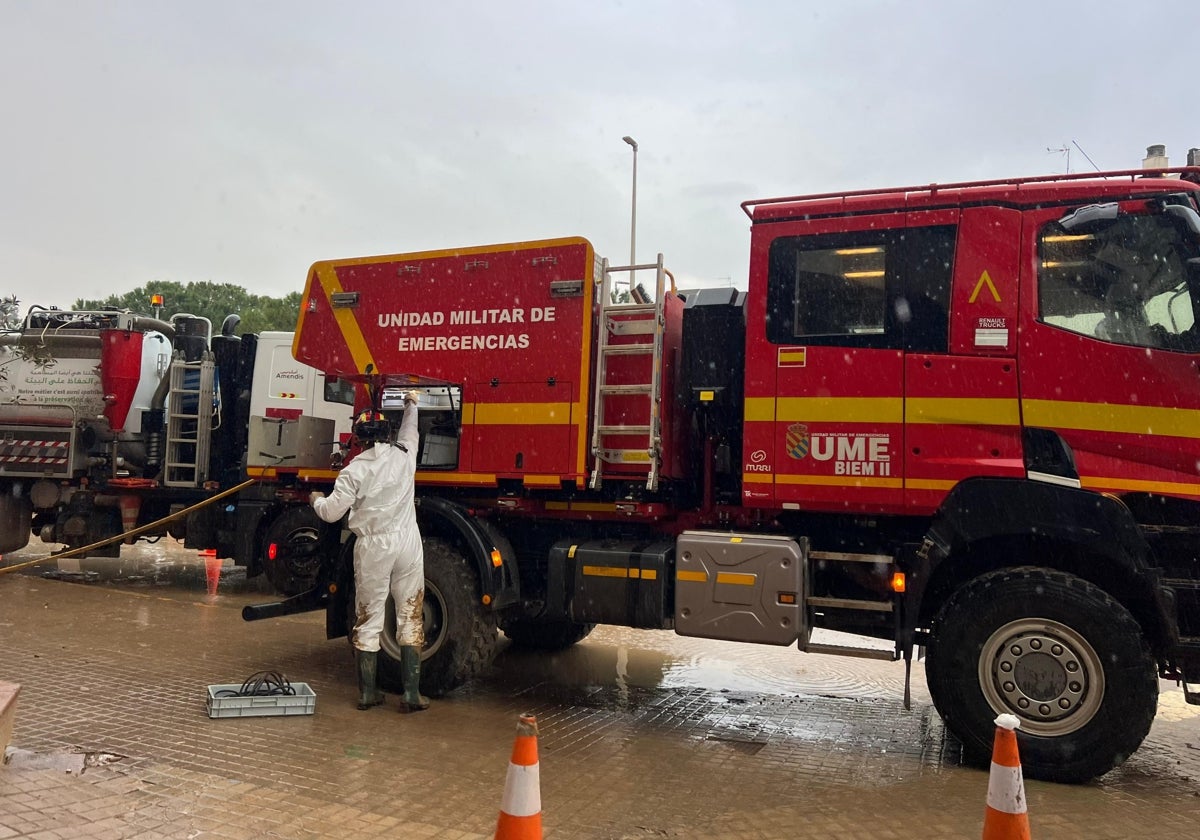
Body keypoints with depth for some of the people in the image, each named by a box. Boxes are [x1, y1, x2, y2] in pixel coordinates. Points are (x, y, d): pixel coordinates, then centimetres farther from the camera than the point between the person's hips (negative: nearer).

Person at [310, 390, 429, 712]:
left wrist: (316, 500, 18)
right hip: (407, 543, 2)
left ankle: (368, 692, 19)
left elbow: (332, 512, -4)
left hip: (373, 547, -2)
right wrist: (411, 405, 44)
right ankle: (412, 694, 7)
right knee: (410, 616, 7)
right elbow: (409, 431, 27)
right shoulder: (404, 455, 3)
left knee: (368, 619, 10)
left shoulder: (355, 469, -6)